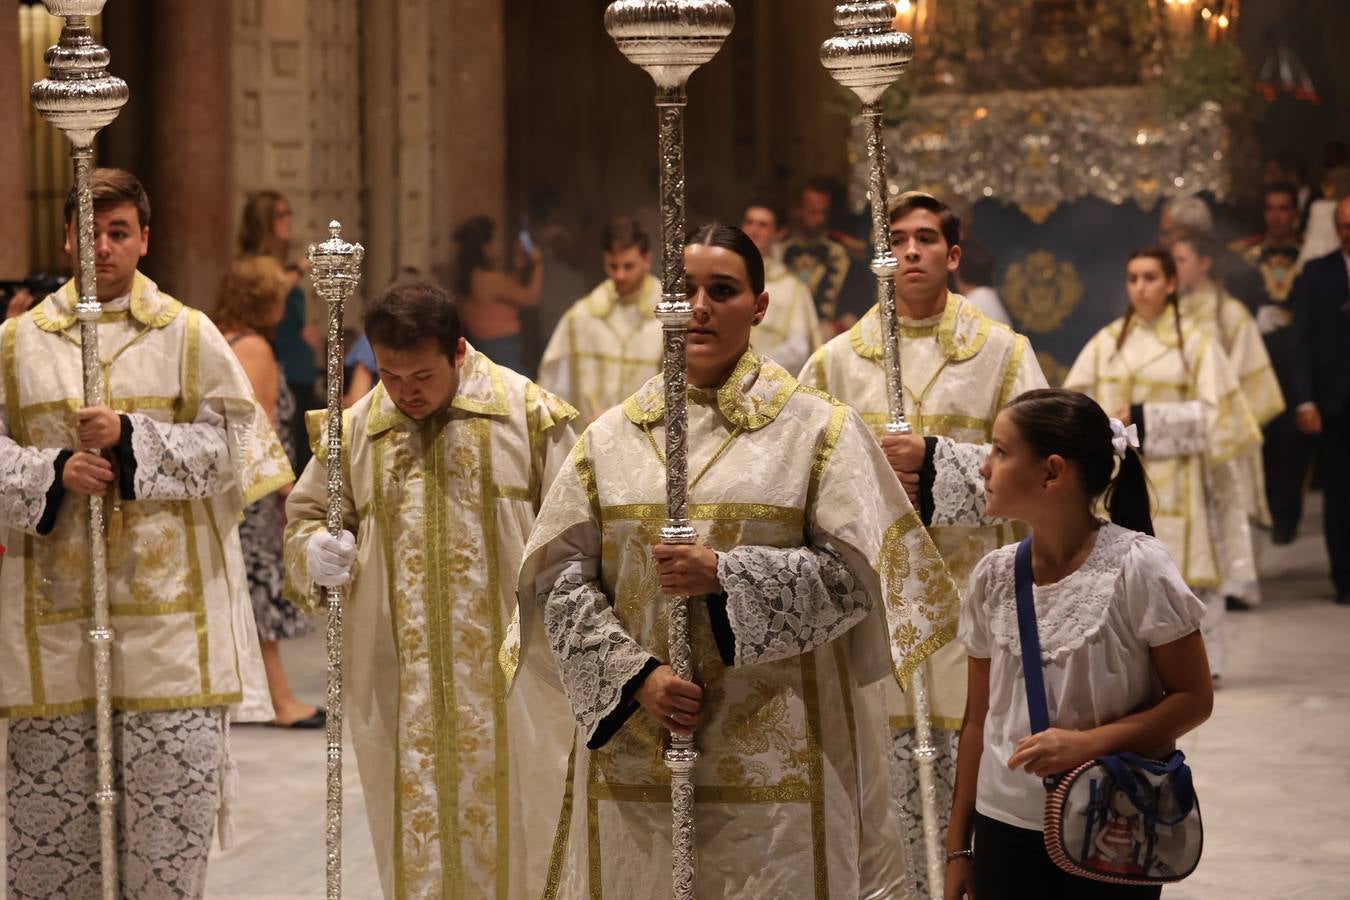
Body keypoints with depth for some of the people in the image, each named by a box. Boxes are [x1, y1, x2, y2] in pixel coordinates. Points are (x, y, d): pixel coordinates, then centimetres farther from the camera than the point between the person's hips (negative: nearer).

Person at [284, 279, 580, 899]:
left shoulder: (529, 413, -1)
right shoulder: (355, 430, 7)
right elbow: (305, 517, 16)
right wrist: (317, 553, -8)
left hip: (505, 677, -2)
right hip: (400, 683, 2)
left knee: (509, 835, 2)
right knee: (414, 834, 5)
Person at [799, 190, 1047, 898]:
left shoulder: (1003, 354, 5)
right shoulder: (838, 361, 9)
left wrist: (935, 464, -15)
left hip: (970, 593, -1)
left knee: (968, 773, -3)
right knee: (881, 772, 0)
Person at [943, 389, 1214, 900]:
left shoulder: (1134, 566, -11)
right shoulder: (993, 578, 2)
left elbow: (1194, 698, -9)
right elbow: (979, 719, 9)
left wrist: (1090, 743, -21)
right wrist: (959, 847, 10)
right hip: (1005, 828, 4)